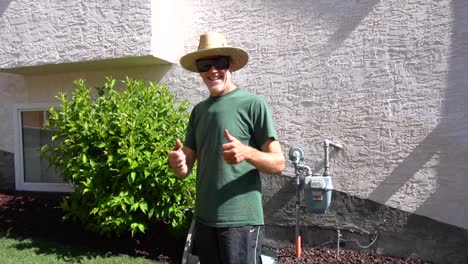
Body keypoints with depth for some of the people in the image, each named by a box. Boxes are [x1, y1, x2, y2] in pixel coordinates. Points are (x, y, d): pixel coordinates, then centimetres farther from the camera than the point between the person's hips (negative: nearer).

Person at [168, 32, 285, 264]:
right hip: (204, 219, 6)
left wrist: (247, 153, -28)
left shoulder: (252, 104, -7)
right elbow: (185, 169, 10)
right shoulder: (198, 110, 10)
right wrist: (176, 162, -13)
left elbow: (278, 163, -9)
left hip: (241, 220, -5)